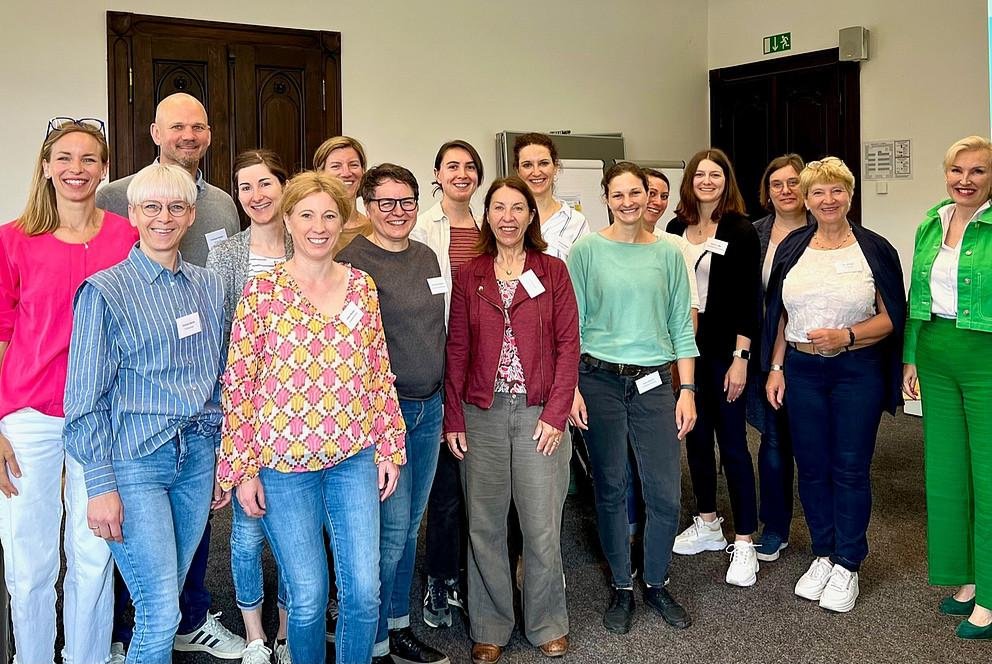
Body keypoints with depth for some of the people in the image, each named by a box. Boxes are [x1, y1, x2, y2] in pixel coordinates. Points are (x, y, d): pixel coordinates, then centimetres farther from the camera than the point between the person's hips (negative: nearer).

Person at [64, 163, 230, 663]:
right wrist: (100, 485, -11)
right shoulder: (106, 291, -6)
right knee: (160, 614, -6)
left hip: (197, 454, 5)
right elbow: (86, 398, -7)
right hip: (134, 462, -5)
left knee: (164, 601, 13)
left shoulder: (208, 287, 10)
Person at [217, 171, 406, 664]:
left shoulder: (362, 286, 5)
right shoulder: (262, 290, -6)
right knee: (308, 595, 5)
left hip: (355, 457, 3)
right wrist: (242, 470, -6)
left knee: (364, 591, 3)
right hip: (283, 464, -3)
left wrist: (389, 447, 8)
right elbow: (238, 383, -5)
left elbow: (379, 371, 10)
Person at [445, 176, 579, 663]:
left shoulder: (552, 271, 3)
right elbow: (456, 350, 5)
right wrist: (453, 418, -1)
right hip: (482, 414, 1)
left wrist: (556, 413, -7)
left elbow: (568, 345, 0)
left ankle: (547, 623, 22)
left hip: (539, 413, -1)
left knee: (542, 526, 3)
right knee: (484, 526, 7)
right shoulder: (468, 276, 6)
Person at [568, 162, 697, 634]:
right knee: (610, 489, 8)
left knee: (665, 492, 1)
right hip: (599, 379, -1)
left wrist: (687, 390, 1)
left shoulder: (668, 254, 5)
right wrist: (570, 388, -7)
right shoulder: (587, 250, -1)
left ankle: (656, 583, 24)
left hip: (654, 382, 2)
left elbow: (681, 327, 6)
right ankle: (621, 588, 25)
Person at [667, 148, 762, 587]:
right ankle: (708, 525, 28)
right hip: (685, 346, 5)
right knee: (696, 436, 13)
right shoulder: (675, 229, 8)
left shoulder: (740, 231, -6)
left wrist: (740, 358, -14)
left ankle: (744, 542, 5)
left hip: (725, 349, -5)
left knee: (732, 442, -3)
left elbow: (748, 299, -9)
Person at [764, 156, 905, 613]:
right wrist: (775, 368, 5)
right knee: (811, 467, 9)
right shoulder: (791, 248, 7)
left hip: (857, 371, -3)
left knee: (850, 469, 3)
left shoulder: (874, 249, -2)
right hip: (801, 370, 3)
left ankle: (847, 565, 17)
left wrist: (846, 336, -19)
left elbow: (891, 318, -3)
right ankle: (823, 555, 25)